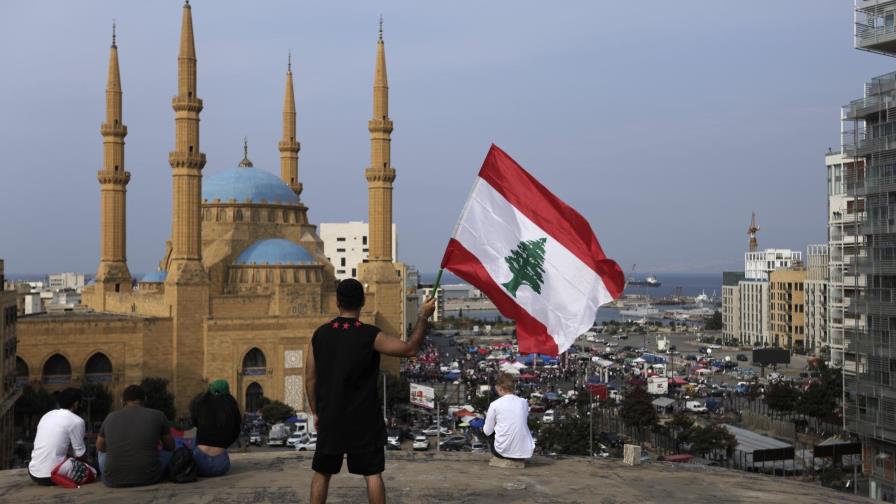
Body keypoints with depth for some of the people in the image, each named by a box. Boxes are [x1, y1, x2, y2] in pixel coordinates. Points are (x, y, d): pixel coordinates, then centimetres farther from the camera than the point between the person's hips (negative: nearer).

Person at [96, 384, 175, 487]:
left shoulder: (110, 417, 7)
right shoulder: (157, 415, 2)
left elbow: (99, 448, 24)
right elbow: (170, 447, 17)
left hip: (112, 481, 2)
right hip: (148, 479, -2)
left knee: (102, 452, 32)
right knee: (168, 451, 27)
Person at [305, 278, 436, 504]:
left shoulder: (320, 334, -1)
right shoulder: (370, 336, -13)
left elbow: (310, 378, 4)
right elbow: (410, 348, -9)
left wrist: (316, 412, 14)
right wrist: (423, 317, 1)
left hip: (330, 418, 3)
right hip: (363, 420, -3)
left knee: (322, 472, 13)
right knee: (373, 473, 6)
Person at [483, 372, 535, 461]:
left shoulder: (495, 404, -5)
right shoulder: (524, 402, 5)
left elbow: (487, 432, 0)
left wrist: (488, 418, 21)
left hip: (503, 451, -3)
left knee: (486, 430, 26)